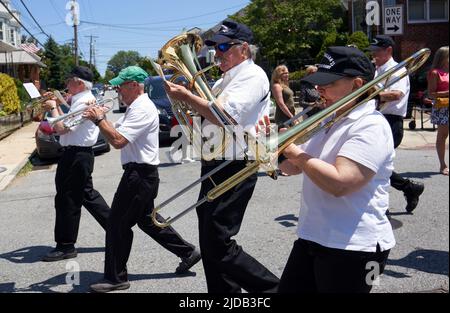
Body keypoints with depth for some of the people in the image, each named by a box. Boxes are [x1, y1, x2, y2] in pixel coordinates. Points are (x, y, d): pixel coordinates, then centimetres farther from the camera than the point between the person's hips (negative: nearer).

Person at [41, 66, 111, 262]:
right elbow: (68, 125, 18)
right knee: (88, 196, 18)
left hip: (76, 156, -11)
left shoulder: (83, 102, -18)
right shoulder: (82, 100, 15)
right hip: (79, 155, 11)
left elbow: (61, 128, -24)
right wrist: (56, 107, 8)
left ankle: (65, 246, 9)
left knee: (67, 200, -1)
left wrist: (53, 108, -9)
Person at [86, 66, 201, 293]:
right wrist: (100, 118, 3)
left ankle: (116, 278, 7)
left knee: (118, 224, -4)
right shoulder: (135, 107, 17)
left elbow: (117, 140, -27)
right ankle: (187, 253, 28)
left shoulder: (142, 109, -18)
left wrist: (98, 119, -15)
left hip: (140, 174, -11)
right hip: (140, 173, 11)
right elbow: (116, 132, 18)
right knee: (146, 219, 20)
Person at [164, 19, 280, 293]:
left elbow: (223, 116, -25)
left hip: (233, 170, -10)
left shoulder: (252, 75, -12)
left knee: (219, 245, -10)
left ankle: (272, 288, 2)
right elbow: (210, 112, 25)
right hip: (215, 167, 10)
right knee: (210, 242, 14)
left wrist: (185, 96, -17)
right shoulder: (227, 79, 19)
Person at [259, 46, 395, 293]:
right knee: (288, 289, 14)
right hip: (312, 238, 9)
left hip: (352, 248, -9)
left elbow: (339, 183, -29)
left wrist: (294, 152, -18)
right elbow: (293, 168, 17)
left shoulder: (371, 126, -16)